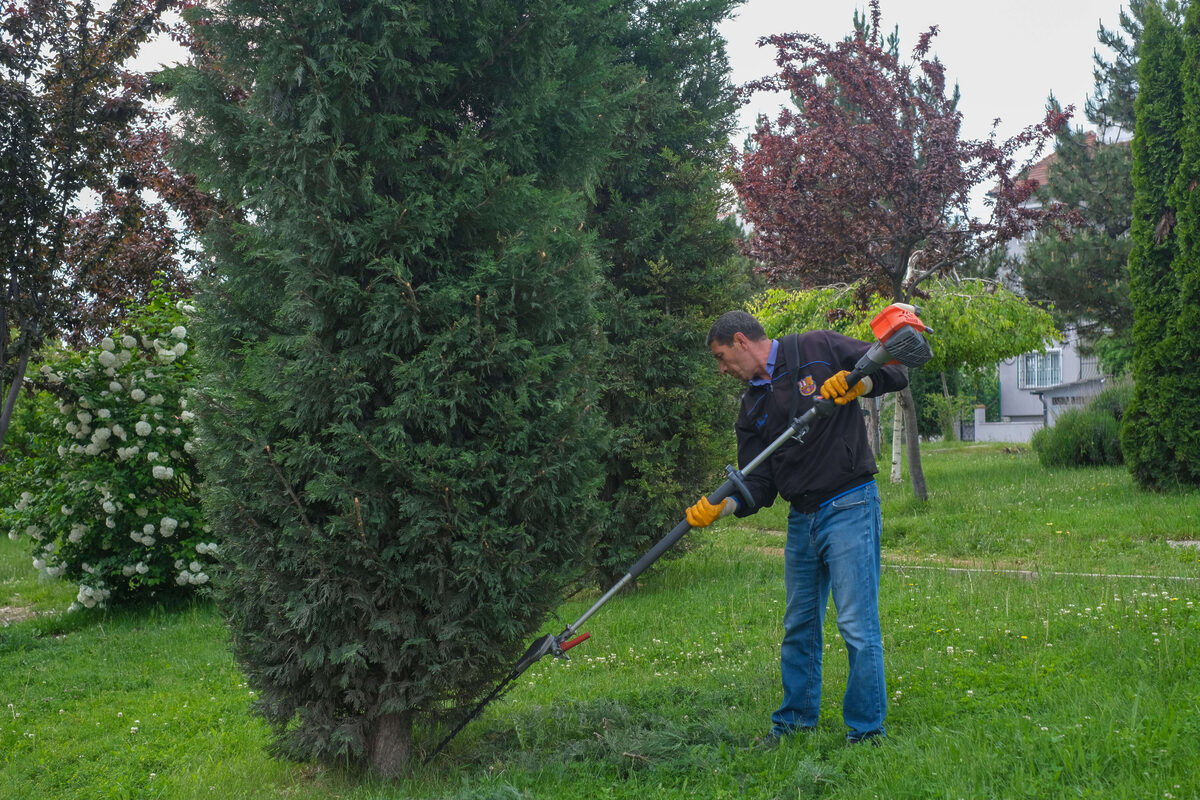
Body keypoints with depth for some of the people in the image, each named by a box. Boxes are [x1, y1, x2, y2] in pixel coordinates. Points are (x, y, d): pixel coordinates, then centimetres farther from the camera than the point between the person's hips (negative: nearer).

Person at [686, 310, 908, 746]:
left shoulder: (818, 349, -2)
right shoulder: (752, 407, 14)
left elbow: (895, 370, -2)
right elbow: (758, 486, 8)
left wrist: (855, 384, -20)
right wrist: (718, 506, -9)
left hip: (849, 509, -7)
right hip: (801, 520, 7)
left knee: (857, 625, -6)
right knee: (798, 626, 15)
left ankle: (867, 731, 4)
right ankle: (795, 721, 29)